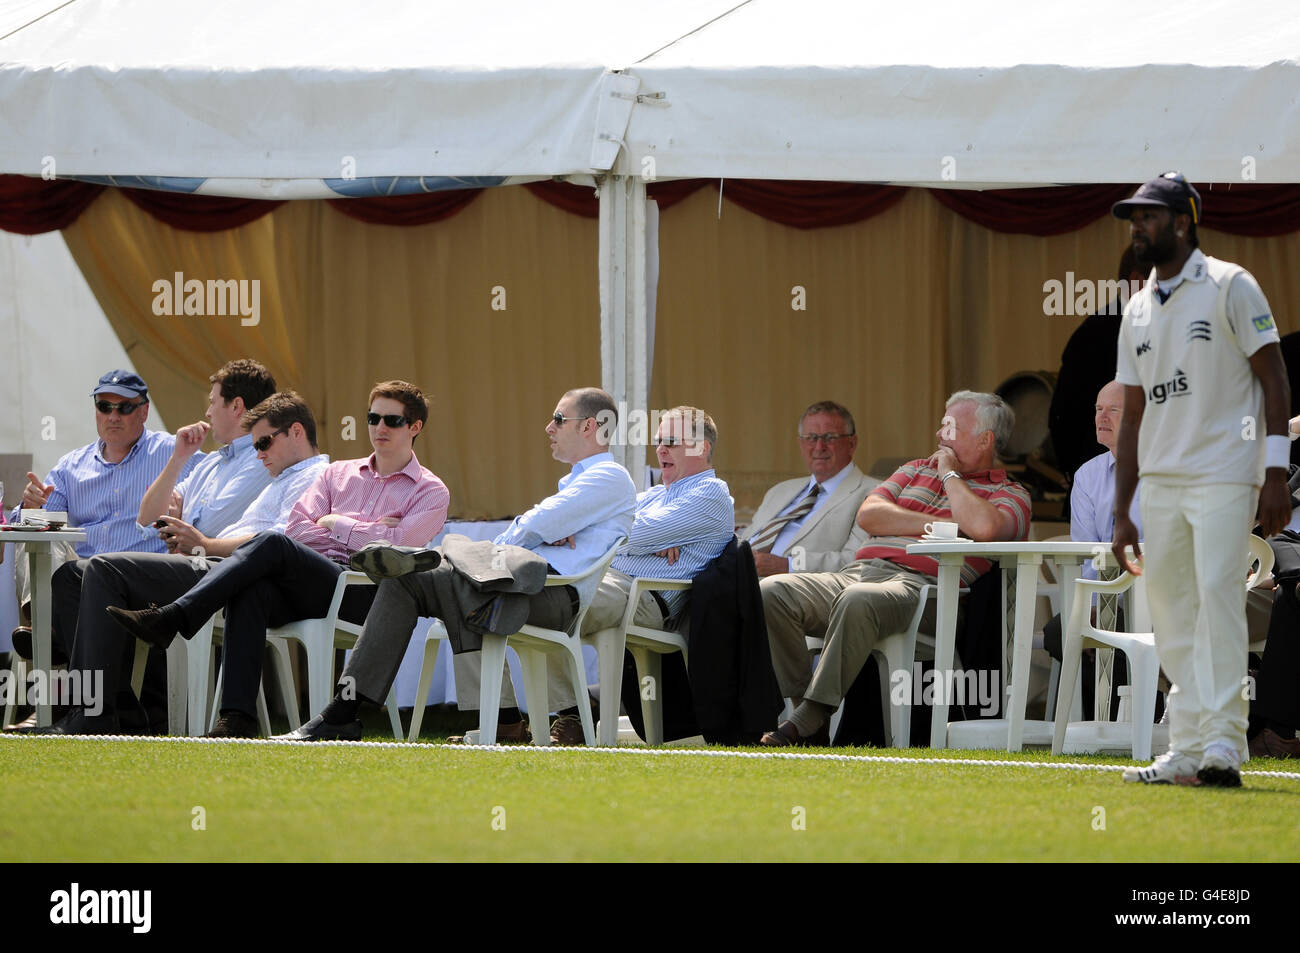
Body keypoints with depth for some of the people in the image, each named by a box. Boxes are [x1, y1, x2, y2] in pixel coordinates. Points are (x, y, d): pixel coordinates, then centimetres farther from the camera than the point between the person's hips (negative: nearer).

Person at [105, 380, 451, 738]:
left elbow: (397, 544, -5)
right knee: (251, 590, -32)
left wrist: (337, 524, 5)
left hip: (363, 594, -4)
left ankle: (172, 618, -39)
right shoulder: (338, 473, 29)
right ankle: (237, 718, -42)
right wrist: (363, 536, 3)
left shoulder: (430, 491, 15)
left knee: (271, 544, -29)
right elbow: (297, 527, 13)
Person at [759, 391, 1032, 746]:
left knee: (858, 600, -41)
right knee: (771, 592, -20)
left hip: (920, 584, -6)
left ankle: (811, 718, -39)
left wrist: (949, 473, 2)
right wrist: (938, 523, 3)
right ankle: (800, 702, -21)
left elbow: (983, 527, -14)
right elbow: (868, 514, 12)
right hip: (859, 569, 6)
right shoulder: (916, 470, 30)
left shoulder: (1009, 494, 13)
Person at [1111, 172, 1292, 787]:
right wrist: (1121, 512, 14)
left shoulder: (1229, 286, -1)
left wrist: (1276, 471, -14)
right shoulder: (1138, 311, 17)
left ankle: (1222, 744, -21)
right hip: (1161, 482, 7)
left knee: (1217, 595, -17)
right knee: (1170, 610, 3)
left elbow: (1273, 378, -5)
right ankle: (1187, 753, 5)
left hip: (1225, 476, -7)